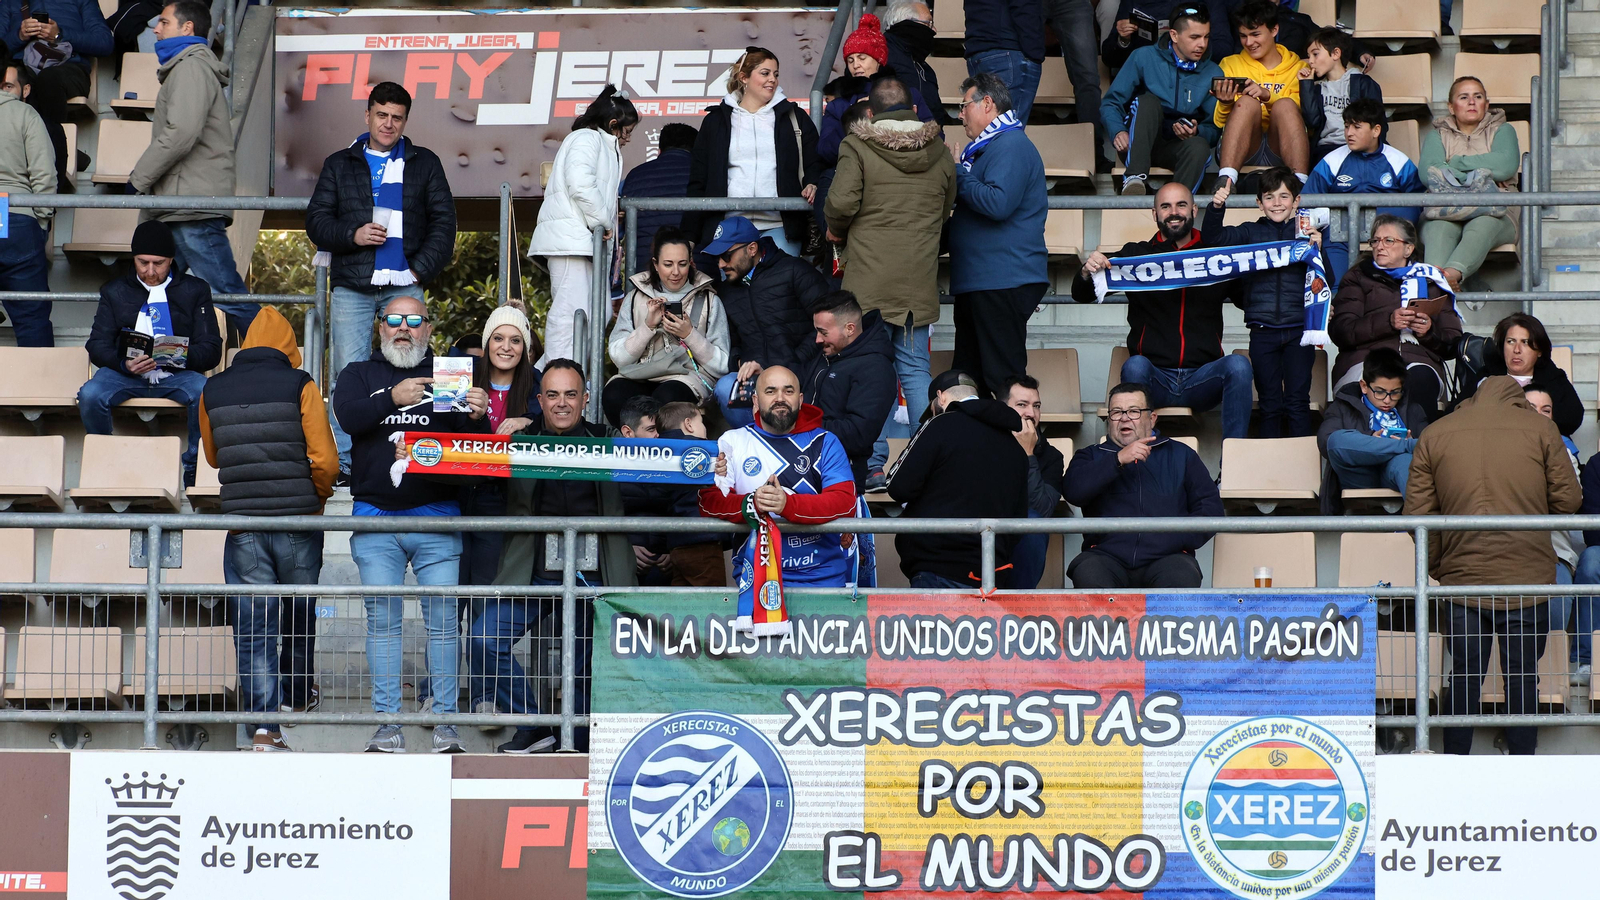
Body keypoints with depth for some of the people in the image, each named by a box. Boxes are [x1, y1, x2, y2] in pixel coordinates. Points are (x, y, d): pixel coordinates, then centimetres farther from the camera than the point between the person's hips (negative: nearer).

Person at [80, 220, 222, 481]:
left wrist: (182, 357, -19)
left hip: (177, 375, -1)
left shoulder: (194, 290, 12)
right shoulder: (115, 291, 16)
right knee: (90, 394, -32)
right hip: (125, 373, 1)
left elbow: (211, 350, 4)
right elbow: (98, 346, 6)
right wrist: (124, 364, -17)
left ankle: (192, 470, -18)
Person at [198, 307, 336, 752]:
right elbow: (324, 460, -10)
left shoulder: (212, 392, 6)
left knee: (252, 626, 0)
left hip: (242, 523, 1)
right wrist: (318, 495, 8)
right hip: (298, 520, -1)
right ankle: (299, 694, 39)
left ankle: (263, 725, -10)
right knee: (298, 614, 20)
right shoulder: (299, 386, -5)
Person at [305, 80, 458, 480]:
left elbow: (443, 222, 10)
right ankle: (344, 461, -3)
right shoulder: (339, 165, 14)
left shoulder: (425, 164, 14)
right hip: (351, 286, 0)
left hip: (404, 285, 0)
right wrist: (352, 235, -9)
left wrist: (421, 269, -2)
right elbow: (316, 219, 10)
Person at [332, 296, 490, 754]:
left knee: (442, 617, -4)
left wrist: (477, 417, -22)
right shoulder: (359, 375, 14)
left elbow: (473, 440, 1)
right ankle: (388, 723, 3)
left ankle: (445, 721, 0)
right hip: (375, 518, 1)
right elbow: (348, 416, -6)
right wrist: (393, 399, -21)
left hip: (436, 517, -1)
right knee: (383, 620, 0)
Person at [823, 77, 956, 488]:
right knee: (915, 366, 10)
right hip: (920, 278, 3)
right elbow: (946, 211, 15)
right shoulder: (938, 154, 8)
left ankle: (874, 464, -1)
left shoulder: (857, 148, -5)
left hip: (870, 277, -3)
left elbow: (841, 202, -15)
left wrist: (837, 230, 5)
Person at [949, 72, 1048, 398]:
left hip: (1003, 283, -11)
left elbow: (997, 203, -25)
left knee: (1003, 378, -10)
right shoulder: (986, 147, 22)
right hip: (977, 283, 11)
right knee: (968, 378, 12)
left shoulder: (1012, 146, -12)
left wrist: (957, 173, -12)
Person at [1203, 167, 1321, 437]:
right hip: (1263, 331, 1)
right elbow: (1212, 239, -1)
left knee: (1297, 401, -2)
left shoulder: (1306, 233, 5)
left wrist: (1317, 251, -15)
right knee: (1270, 404, 6)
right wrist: (1216, 208, -17)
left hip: (1299, 330, -1)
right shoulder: (1251, 233, 9)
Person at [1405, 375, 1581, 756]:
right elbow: (1568, 500, 1)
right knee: (1523, 679, 6)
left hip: (1462, 579, 1)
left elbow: (1417, 512, 5)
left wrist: (1437, 567, 16)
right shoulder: (1540, 429, 1)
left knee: (1462, 679, 10)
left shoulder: (1435, 434, 7)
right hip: (1527, 580, -1)